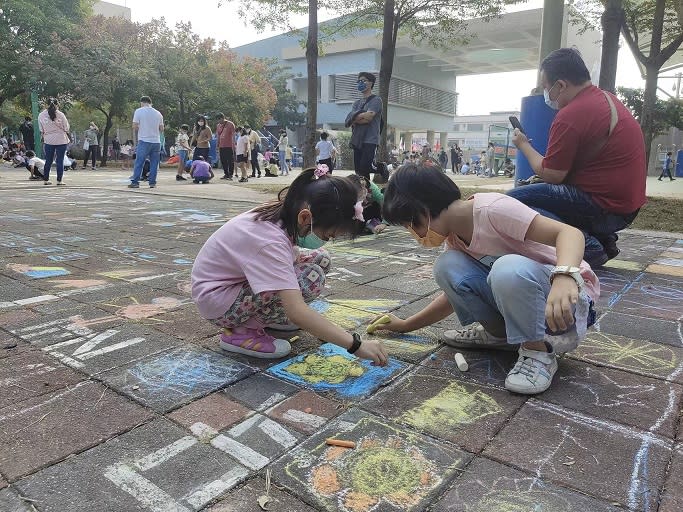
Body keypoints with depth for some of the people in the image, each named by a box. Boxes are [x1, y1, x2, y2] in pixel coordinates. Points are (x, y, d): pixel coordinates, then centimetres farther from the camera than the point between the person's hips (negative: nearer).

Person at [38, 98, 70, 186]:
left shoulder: (41, 115, 2)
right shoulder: (60, 114, -9)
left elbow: (41, 130, 8)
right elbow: (66, 129, -4)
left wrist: (44, 138, 19)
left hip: (48, 140, 3)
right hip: (61, 140, -3)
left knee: (48, 161, 11)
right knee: (60, 160, 1)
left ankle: (45, 180, 15)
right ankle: (59, 180, 1)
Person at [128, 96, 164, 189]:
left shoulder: (139, 111, -1)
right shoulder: (158, 113, 10)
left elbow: (135, 126, -5)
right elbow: (161, 129, 10)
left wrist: (137, 136, 12)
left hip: (144, 140, -3)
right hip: (156, 141, 3)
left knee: (139, 163, 0)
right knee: (154, 163, 6)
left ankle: (135, 182, 0)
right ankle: (152, 182, 6)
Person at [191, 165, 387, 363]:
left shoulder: (283, 214, -12)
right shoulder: (270, 241, -36)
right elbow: (298, 314, -41)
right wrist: (356, 344, -38)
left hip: (239, 277, 9)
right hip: (215, 298, -8)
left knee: (320, 259, -2)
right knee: (311, 278, -26)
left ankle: (266, 314, 12)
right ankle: (242, 331, -10)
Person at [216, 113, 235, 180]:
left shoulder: (230, 124, -5)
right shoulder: (218, 126, 13)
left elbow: (233, 136, -7)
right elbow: (218, 136, 19)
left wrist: (233, 145, -14)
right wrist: (218, 146, 16)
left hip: (229, 146, -6)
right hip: (221, 146, 6)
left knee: (230, 161, -3)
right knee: (223, 161, 8)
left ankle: (230, 175, 1)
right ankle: (226, 174, 18)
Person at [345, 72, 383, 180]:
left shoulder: (376, 100, 2)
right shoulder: (357, 103, 20)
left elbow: (369, 116, -13)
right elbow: (351, 121, 5)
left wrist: (355, 117, 1)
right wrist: (363, 117, -11)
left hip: (370, 140, -6)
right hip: (357, 140, 7)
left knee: (364, 171, -16)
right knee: (357, 171, 4)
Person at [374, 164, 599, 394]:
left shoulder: (492, 208, -23)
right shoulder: (454, 237, 2)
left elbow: (570, 232, -29)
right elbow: (456, 291, 14)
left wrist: (563, 277, -49)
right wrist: (405, 325, 13)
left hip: (568, 290, -7)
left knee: (508, 269, -37)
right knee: (447, 267, -12)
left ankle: (538, 351, -15)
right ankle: (498, 332, 5)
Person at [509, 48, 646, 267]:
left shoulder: (569, 116, -19)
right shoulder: (608, 98, 12)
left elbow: (551, 175, -13)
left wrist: (523, 145, 2)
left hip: (604, 207, -10)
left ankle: (585, 245, -16)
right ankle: (602, 238, 14)